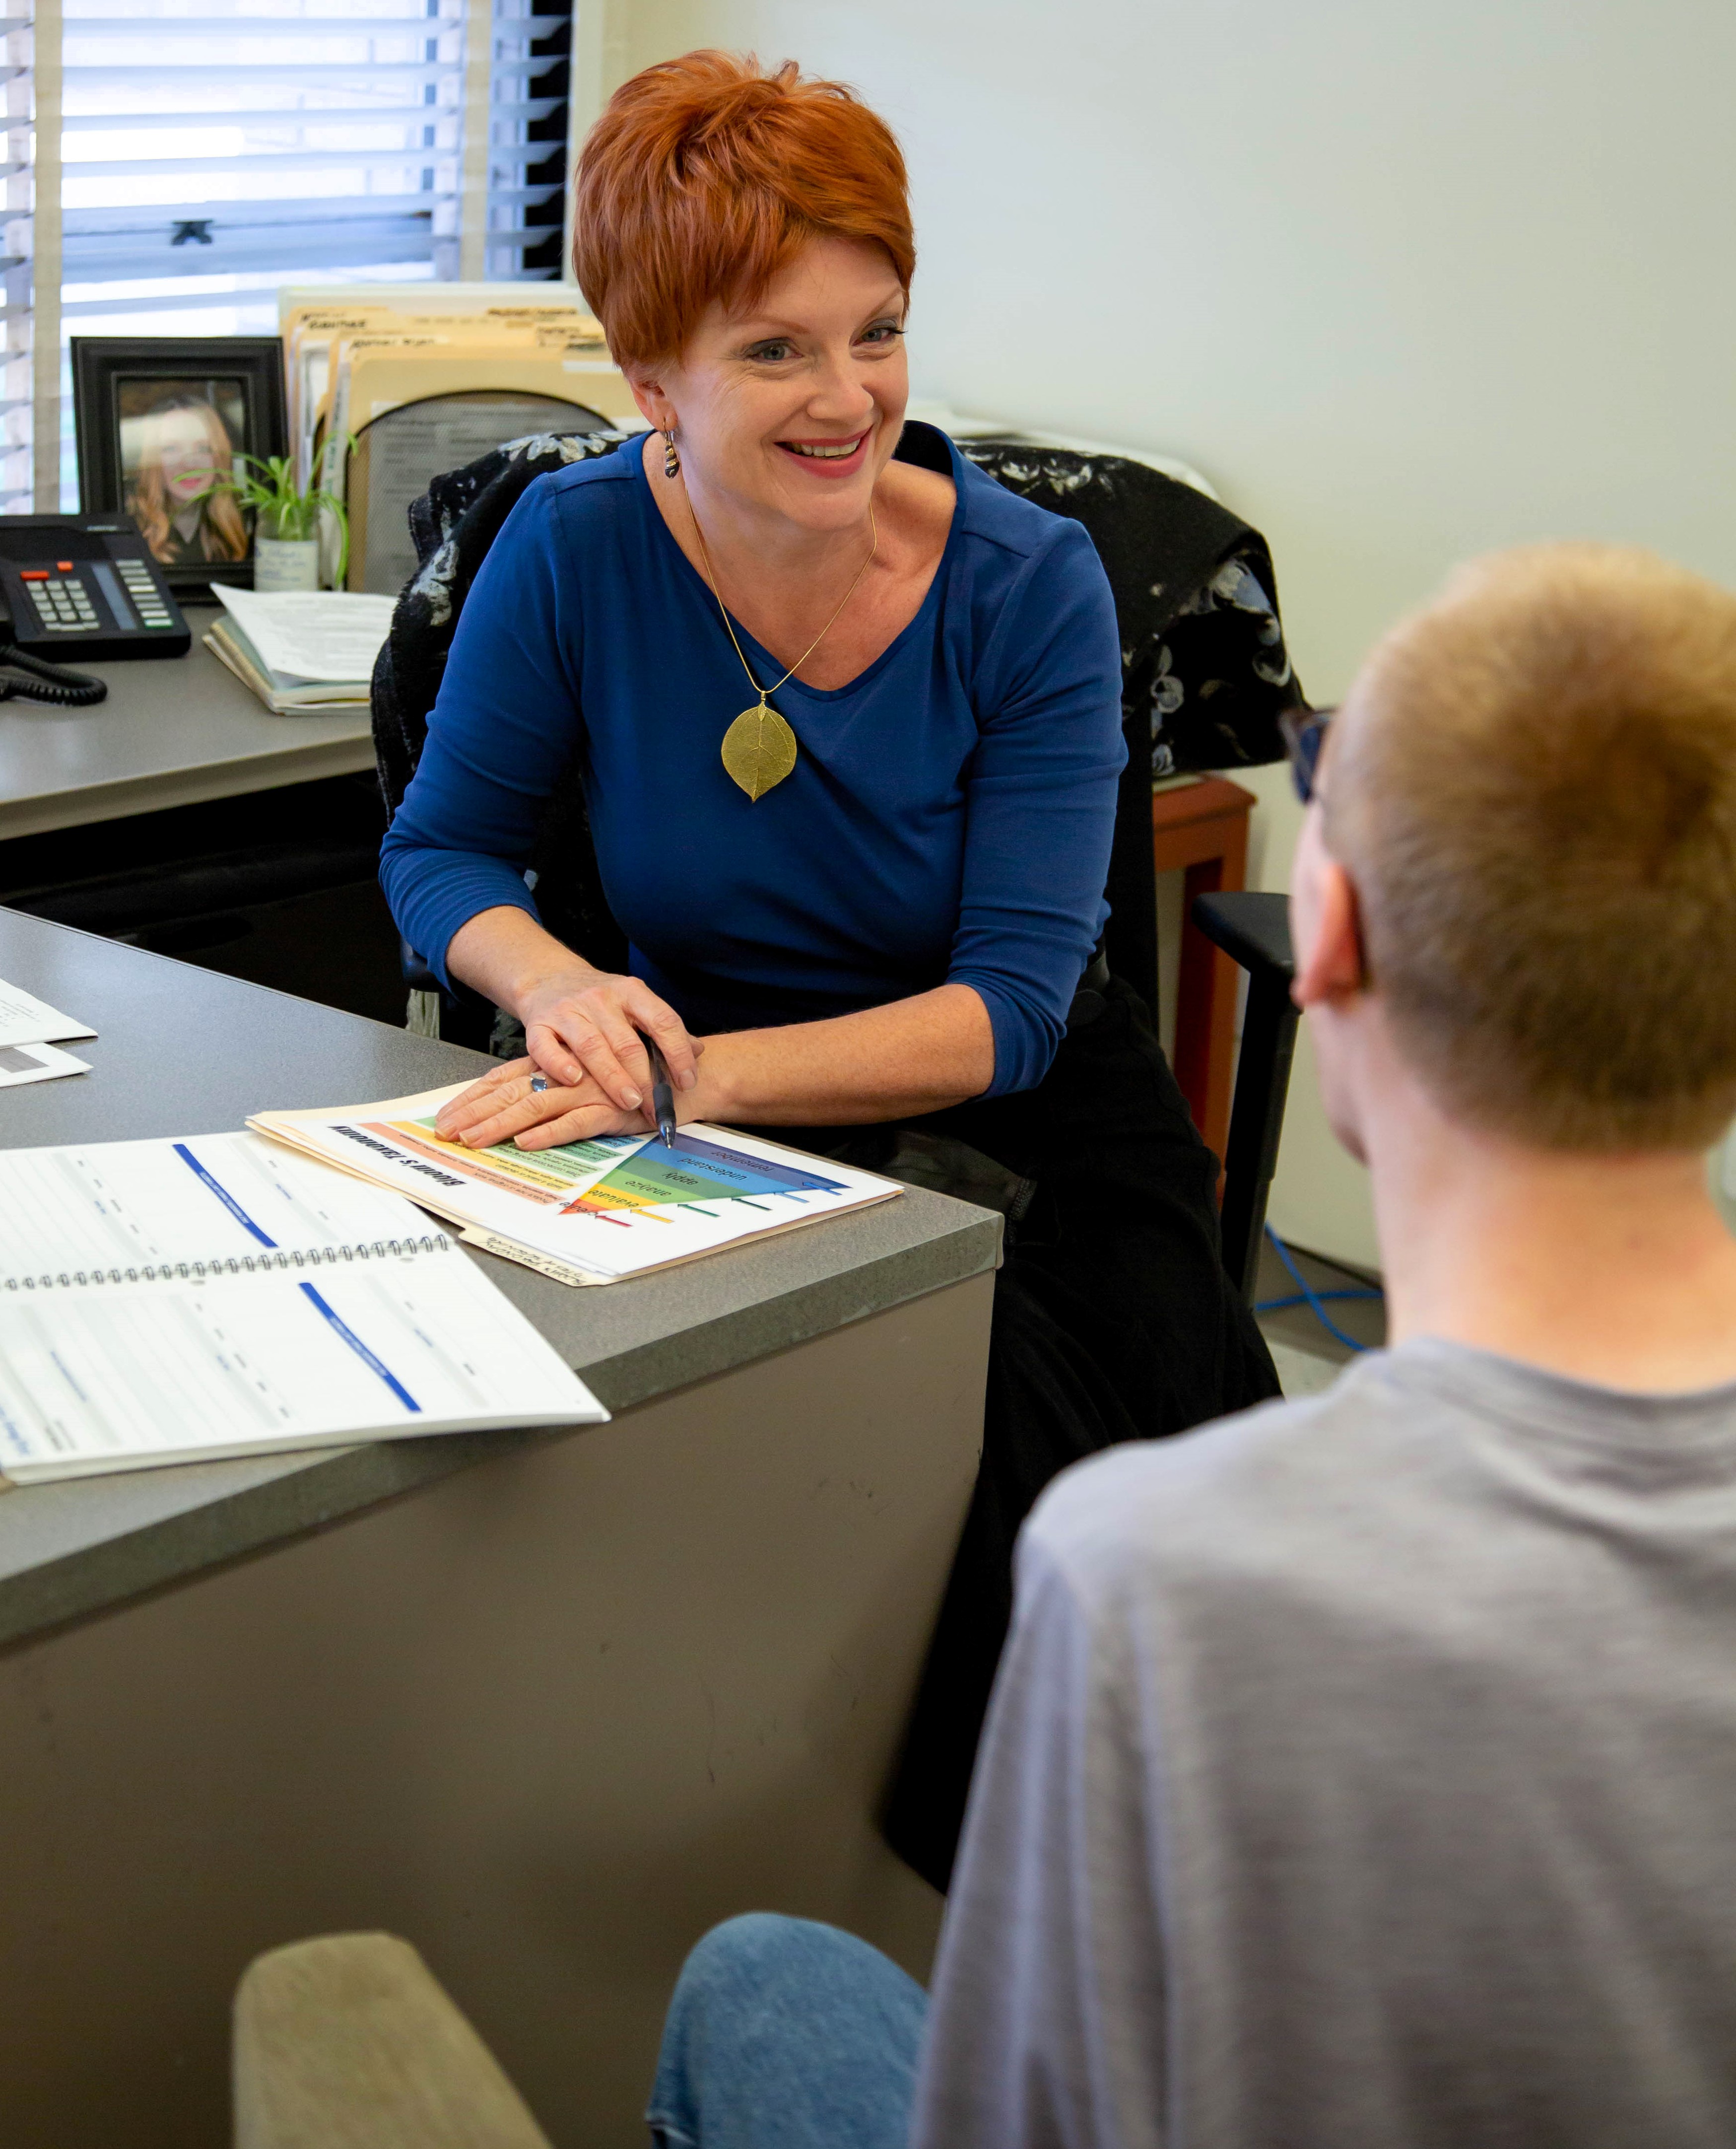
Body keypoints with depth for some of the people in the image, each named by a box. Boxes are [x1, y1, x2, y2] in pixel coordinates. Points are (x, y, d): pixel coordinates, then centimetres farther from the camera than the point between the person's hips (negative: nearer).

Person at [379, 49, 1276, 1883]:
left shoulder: (1028, 590, -12)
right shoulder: (574, 550, -9)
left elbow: (1012, 1002, -17)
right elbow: (441, 851, 2)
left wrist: (703, 1073, -33)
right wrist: (558, 989, -23)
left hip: (1024, 1110, 1)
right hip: (731, 1124, -1)